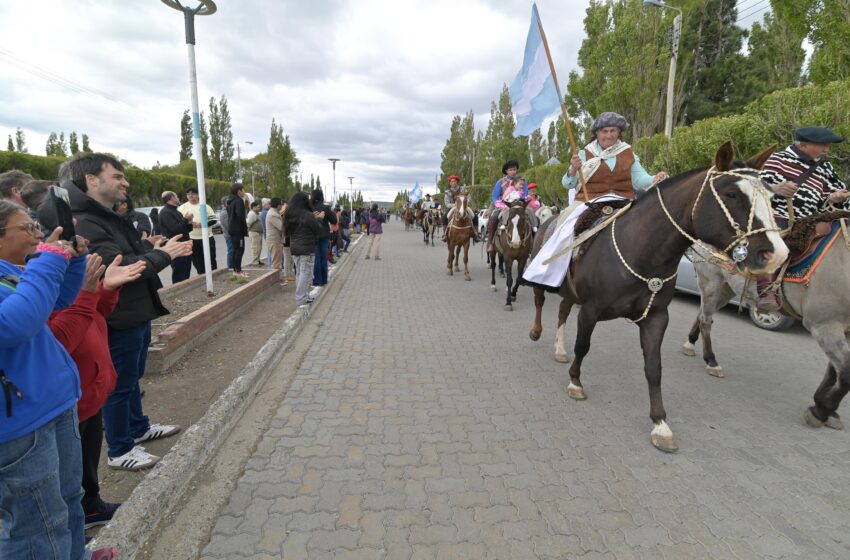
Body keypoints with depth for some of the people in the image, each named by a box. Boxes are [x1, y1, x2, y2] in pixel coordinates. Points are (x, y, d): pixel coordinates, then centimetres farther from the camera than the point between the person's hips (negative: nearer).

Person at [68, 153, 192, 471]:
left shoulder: (110, 218, 12)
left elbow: (135, 253, 18)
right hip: (120, 319, -10)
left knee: (133, 377, 24)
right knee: (120, 384, 5)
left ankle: (138, 427, 42)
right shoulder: (85, 224, -23)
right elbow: (120, 268, -30)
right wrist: (163, 255, -18)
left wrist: (159, 250, -1)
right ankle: (119, 450, 21)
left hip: (137, 313, 10)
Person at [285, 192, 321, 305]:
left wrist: (314, 218, 15)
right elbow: (318, 230, -10)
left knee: (299, 272, 14)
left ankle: (301, 296, 21)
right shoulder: (307, 215, -17)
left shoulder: (290, 215, 6)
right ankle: (301, 298, 1)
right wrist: (318, 219, 8)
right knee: (305, 273, -1)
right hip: (307, 248, -7)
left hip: (294, 248, 7)